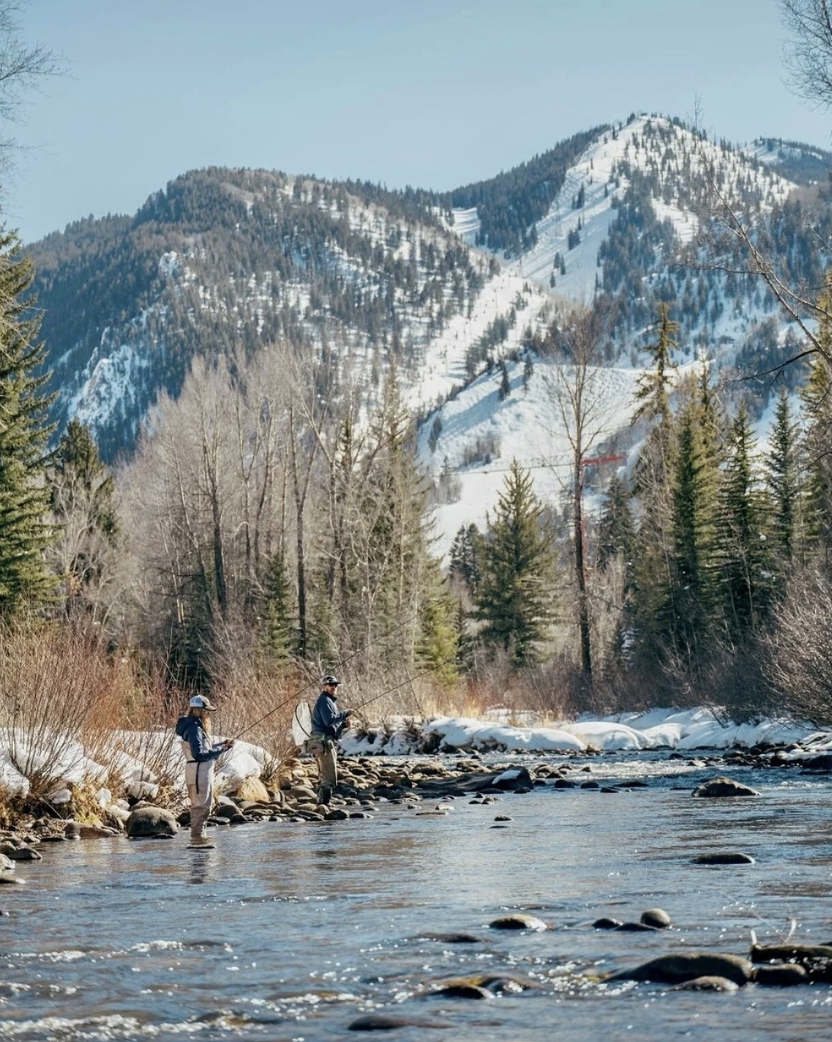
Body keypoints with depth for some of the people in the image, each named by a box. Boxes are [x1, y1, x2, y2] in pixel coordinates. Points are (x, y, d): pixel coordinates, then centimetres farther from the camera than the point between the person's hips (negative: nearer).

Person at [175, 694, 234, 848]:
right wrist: (219, 751, -17)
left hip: (204, 771, 11)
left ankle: (198, 837, 21)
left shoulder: (198, 727, 13)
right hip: (198, 771, -11)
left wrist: (222, 744, 11)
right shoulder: (194, 728, -18)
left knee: (201, 805, 16)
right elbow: (198, 754, -24)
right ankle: (197, 838, -6)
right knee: (201, 805, -8)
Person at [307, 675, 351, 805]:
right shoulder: (324, 700, -9)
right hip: (324, 741, -11)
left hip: (329, 742, 11)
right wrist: (344, 714, -15)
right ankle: (324, 803, -19)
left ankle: (321, 802, 18)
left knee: (324, 778, 14)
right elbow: (329, 720, -22)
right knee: (329, 779, -15)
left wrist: (343, 724, 10)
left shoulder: (330, 701, 24)